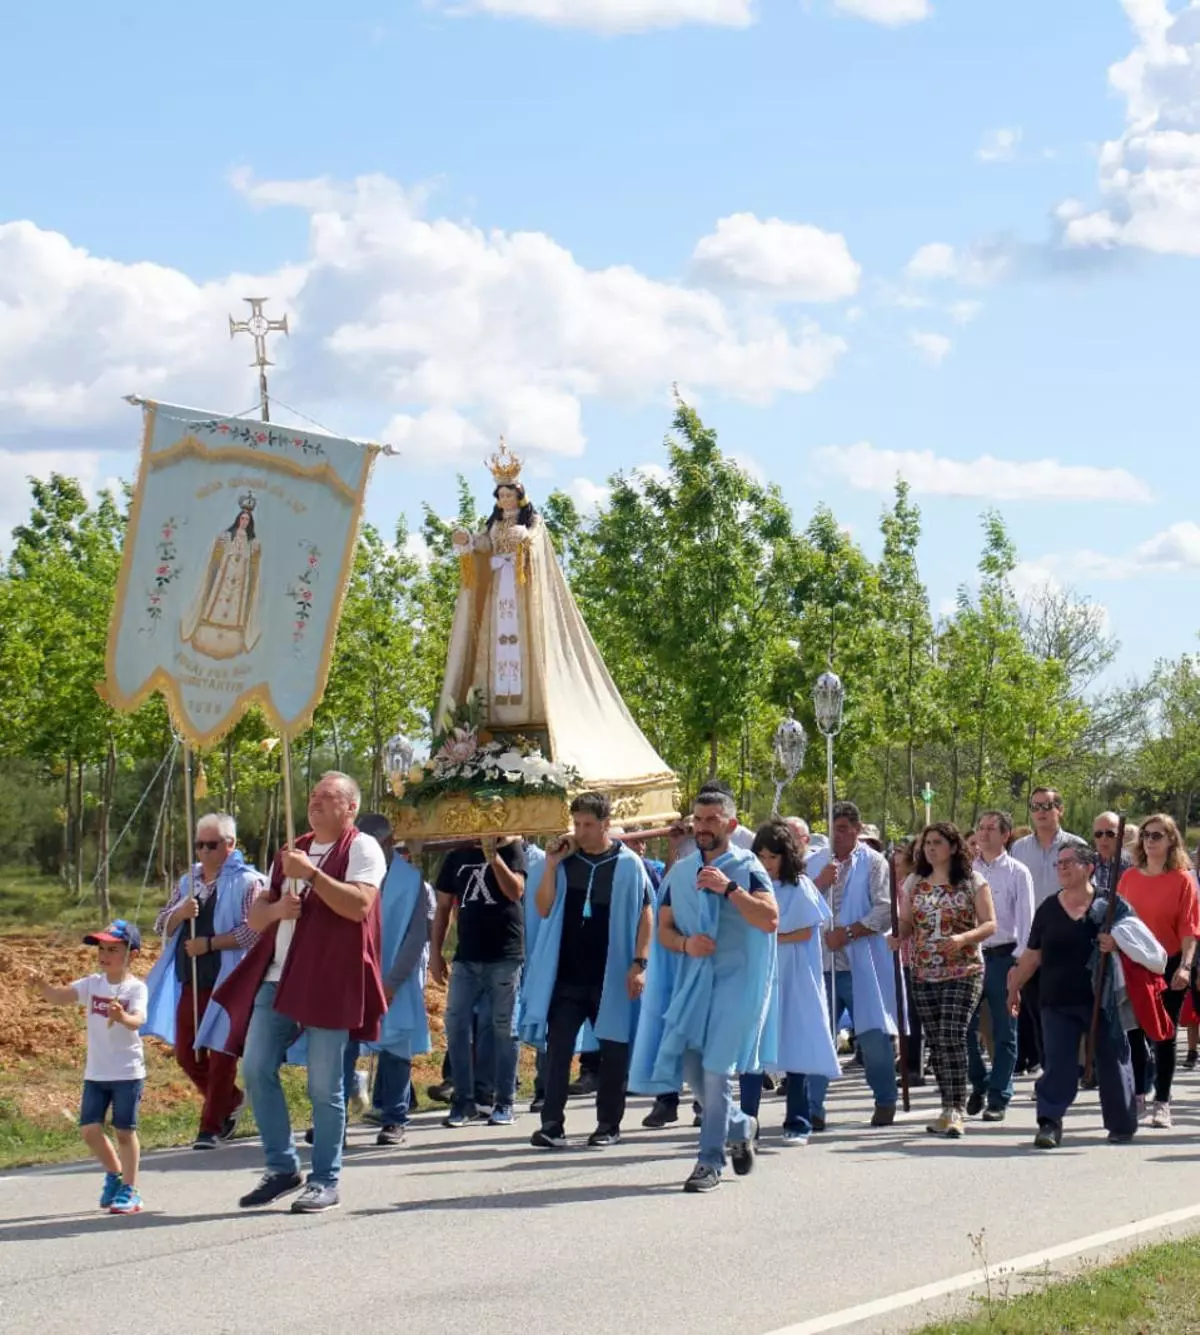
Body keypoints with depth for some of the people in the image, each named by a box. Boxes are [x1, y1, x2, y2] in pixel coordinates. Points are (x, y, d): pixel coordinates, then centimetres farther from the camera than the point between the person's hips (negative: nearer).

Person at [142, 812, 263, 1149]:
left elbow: (253, 931, -16)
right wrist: (179, 913, -9)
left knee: (220, 1055, -2)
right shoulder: (188, 881, 15)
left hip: (226, 982, -7)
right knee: (186, 1054, 11)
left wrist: (210, 943, -20)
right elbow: (162, 927, 13)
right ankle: (231, 1101, 32)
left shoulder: (247, 882, -6)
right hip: (189, 982, 7)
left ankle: (212, 1126, 6)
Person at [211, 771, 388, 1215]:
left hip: (328, 983, -7)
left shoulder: (361, 848, 0)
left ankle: (325, 1182, 6)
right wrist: (276, 908, -3)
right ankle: (281, 1167, 11)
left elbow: (358, 904, -17)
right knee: (256, 1069, 0)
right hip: (276, 979, 7)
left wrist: (310, 873, -18)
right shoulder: (291, 852, 21)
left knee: (324, 1086, -3)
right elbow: (254, 916, 19)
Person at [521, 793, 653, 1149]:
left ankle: (608, 1125, 14)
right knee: (558, 1047, -4)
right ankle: (552, 1125, -4)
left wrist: (639, 963, -10)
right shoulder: (566, 860, 5)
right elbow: (544, 910, 4)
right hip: (566, 974, 2)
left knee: (613, 1049, 6)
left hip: (611, 977, -2)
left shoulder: (628, 865, -2)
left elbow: (645, 916, -1)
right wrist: (551, 866, -7)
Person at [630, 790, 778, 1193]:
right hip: (692, 979, 5)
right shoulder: (680, 873, 12)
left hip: (736, 979, -5)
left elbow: (770, 920, -14)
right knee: (690, 1068, 6)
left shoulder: (747, 867, -2)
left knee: (715, 1069, -9)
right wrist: (685, 944, -7)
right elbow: (663, 929, 14)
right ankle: (739, 1127, 31)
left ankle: (710, 1162, -2)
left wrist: (729, 888, -20)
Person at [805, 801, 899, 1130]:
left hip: (860, 964, -3)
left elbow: (885, 912, -7)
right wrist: (820, 883, -9)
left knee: (874, 1037, 0)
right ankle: (814, 1108, 2)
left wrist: (847, 933, -14)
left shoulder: (873, 863, 2)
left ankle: (885, 1102, 16)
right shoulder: (814, 863, 15)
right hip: (820, 963, 3)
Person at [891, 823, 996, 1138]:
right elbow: (906, 922, 13)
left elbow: (990, 923, -3)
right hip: (924, 974, 5)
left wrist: (963, 938, -21)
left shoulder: (972, 882, -1)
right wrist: (897, 936, -10)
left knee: (952, 1038, -15)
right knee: (935, 1042, 5)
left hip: (964, 973, -5)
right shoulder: (915, 882, 12)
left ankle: (956, 1111, -15)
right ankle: (950, 1109, 14)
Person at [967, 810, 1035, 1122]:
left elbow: (1026, 919, -5)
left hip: (1003, 956, -3)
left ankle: (998, 1098, 7)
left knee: (1004, 1032, 2)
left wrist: (1019, 960, -12)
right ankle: (978, 1086, 21)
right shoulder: (967, 871, 10)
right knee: (964, 1026, 2)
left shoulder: (1017, 873, -1)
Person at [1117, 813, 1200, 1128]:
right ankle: (1138, 1097, 17)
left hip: (1169, 966, -3)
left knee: (1164, 1035, 2)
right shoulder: (1129, 877, 5)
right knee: (1134, 1033, 6)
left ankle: (1162, 1103, 9)